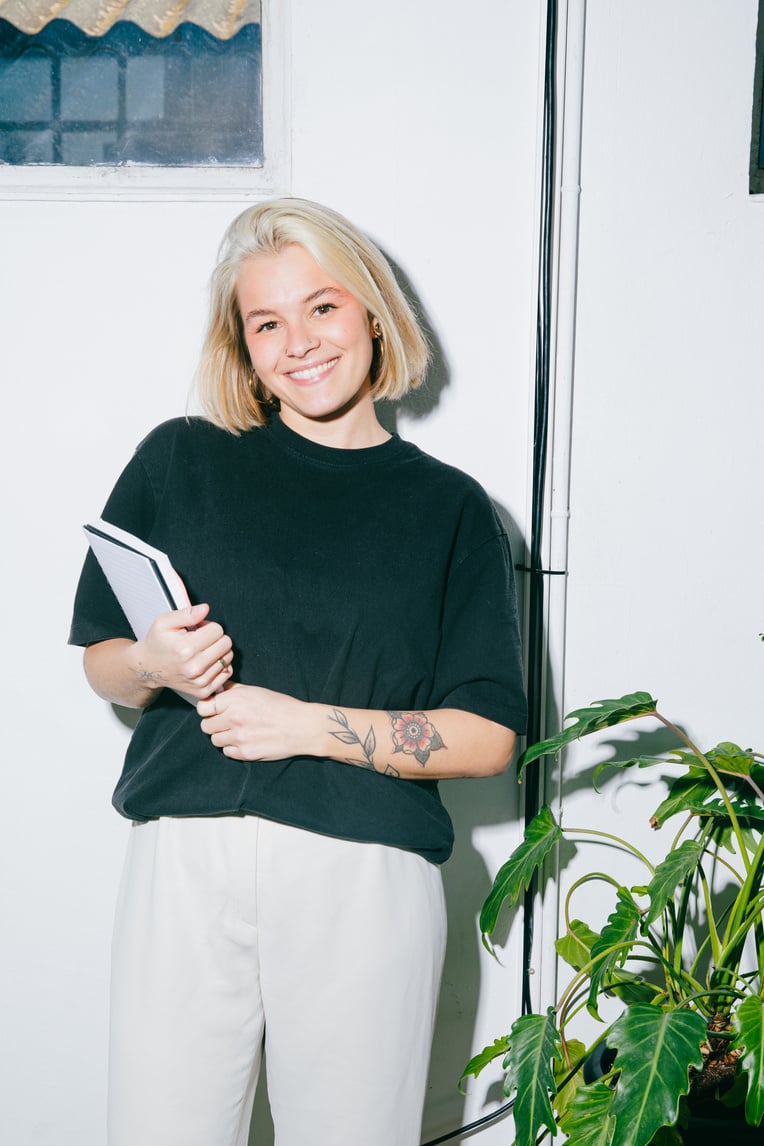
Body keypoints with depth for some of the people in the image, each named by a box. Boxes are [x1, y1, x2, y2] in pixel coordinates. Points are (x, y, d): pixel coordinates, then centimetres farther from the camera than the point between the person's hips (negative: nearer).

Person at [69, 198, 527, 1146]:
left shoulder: (448, 508, 5)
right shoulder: (179, 461, 8)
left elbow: (488, 737, 0)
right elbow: (102, 665, 13)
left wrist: (310, 723, -11)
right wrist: (154, 664, -10)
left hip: (365, 878, 0)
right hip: (185, 859, 1)